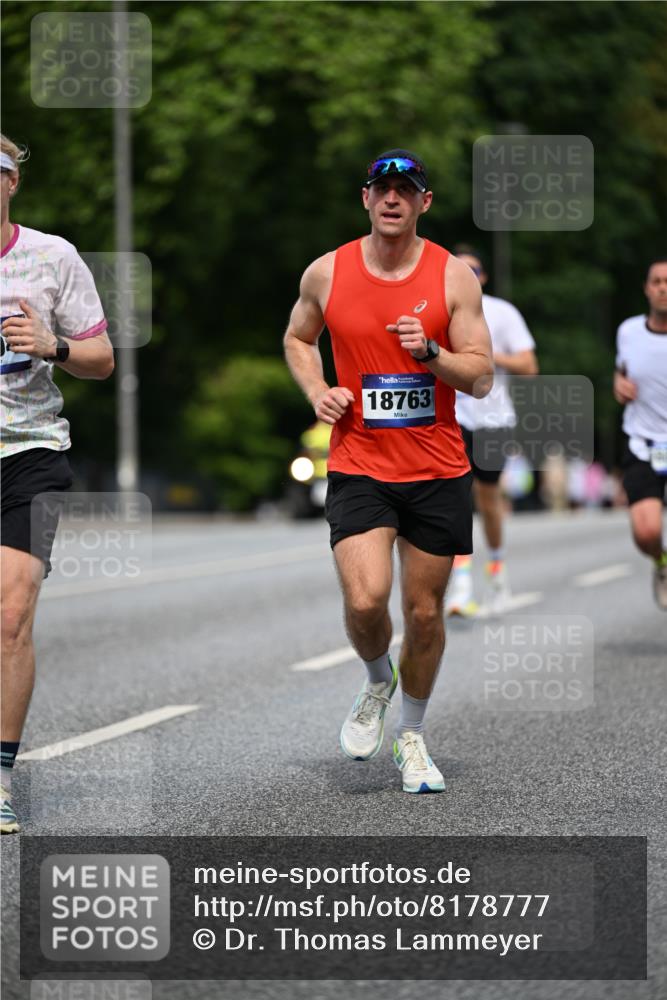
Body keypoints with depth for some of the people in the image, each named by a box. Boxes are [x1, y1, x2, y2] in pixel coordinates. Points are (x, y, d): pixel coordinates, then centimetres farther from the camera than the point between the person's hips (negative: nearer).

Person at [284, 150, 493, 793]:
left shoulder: (453, 276, -3)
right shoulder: (326, 273, 0)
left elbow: (482, 377, -2)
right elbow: (297, 339, 19)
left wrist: (429, 353, -20)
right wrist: (317, 392, 1)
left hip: (438, 472, 1)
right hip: (358, 466, -1)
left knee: (425, 613, 7)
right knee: (364, 600, -19)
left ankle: (412, 738, 29)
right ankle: (377, 683, 15)